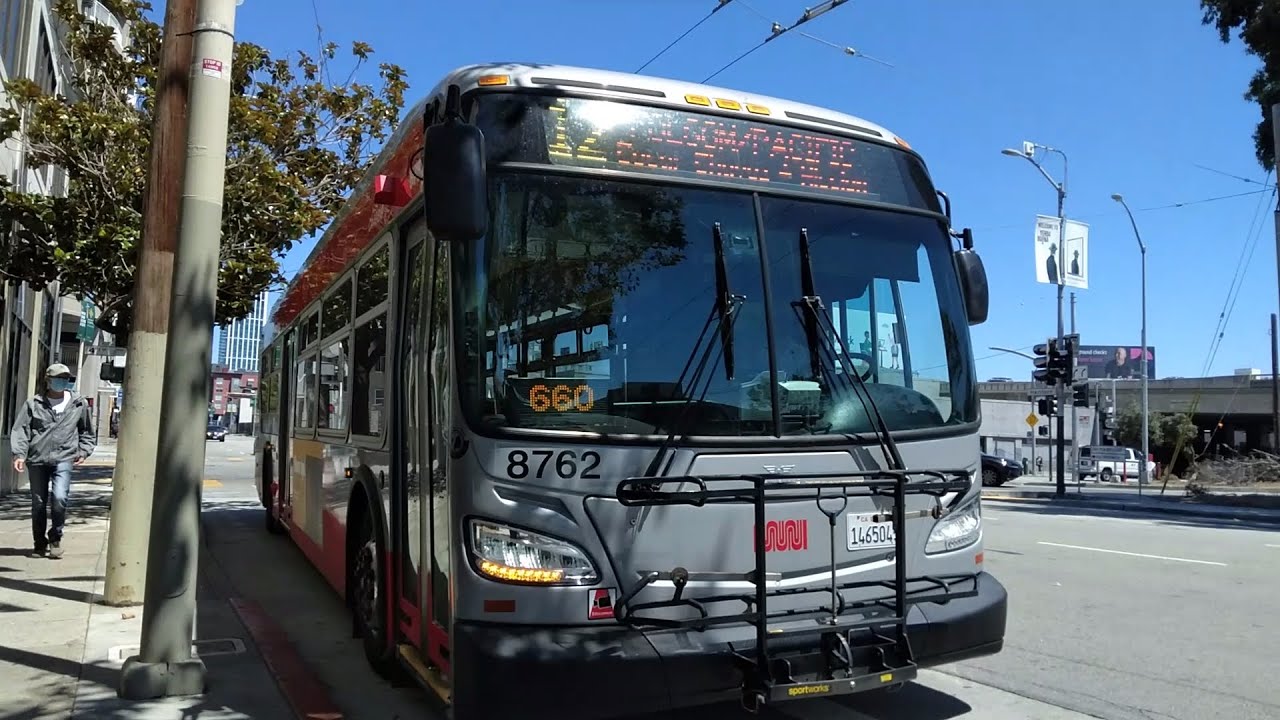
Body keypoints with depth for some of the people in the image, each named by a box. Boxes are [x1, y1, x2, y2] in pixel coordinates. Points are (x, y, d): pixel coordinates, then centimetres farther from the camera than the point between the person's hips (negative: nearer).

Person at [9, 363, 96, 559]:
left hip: (64, 459, -1)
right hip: (37, 460, 1)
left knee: (59, 498, -18)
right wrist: (19, 453, -11)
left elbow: (87, 432, 19)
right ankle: (40, 544, 23)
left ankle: (55, 538, 2)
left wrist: (83, 451, 8)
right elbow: (20, 430, 1)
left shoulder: (79, 404, 9)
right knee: (38, 504, 7)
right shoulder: (33, 404, 6)